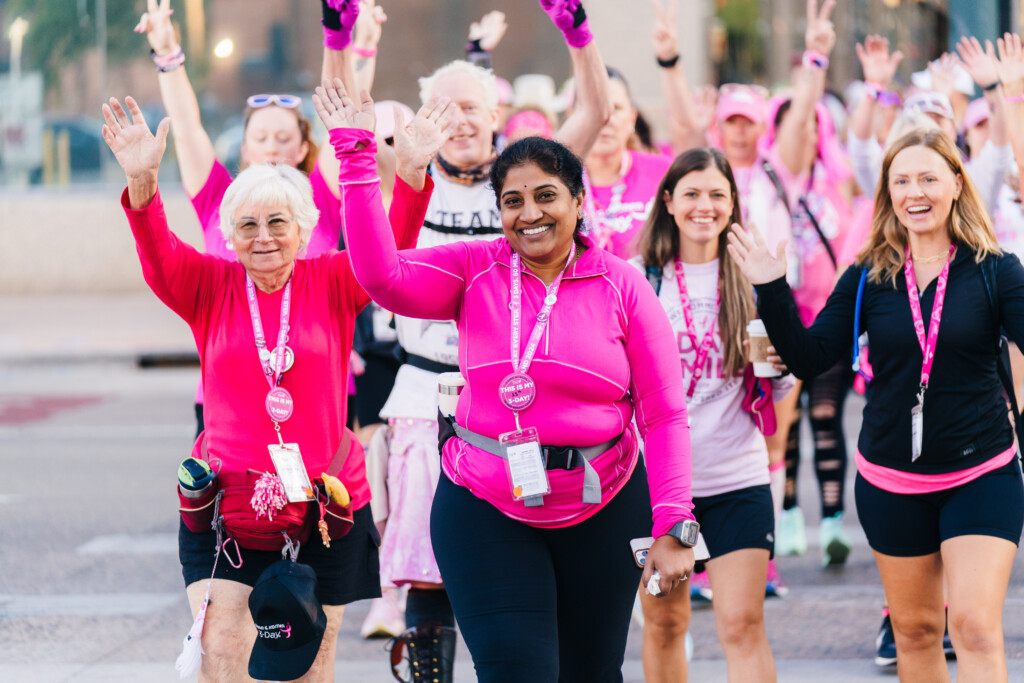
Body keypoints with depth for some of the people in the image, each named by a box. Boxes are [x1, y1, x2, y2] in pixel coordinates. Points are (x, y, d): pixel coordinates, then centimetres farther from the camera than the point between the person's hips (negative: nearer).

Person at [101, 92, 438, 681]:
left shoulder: (332, 284, 1)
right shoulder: (211, 286, 2)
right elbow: (159, 257, -13)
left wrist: (411, 175, -29)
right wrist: (142, 181, -32)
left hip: (326, 506, 1)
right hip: (227, 506, -1)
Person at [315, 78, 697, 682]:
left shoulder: (622, 287, -2)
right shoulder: (475, 270, 0)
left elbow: (665, 415, -2)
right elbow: (382, 276, -16)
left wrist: (674, 526, -10)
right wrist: (357, 157, -19)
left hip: (601, 512, 1)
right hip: (486, 511, -1)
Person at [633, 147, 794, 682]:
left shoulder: (749, 280, 4)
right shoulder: (638, 278, 2)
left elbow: (778, 391, 9)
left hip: (736, 478, 0)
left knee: (743, 624, -9)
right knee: (663, 622, 10)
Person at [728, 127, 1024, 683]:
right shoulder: (869, 277, 0)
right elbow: (808, 359, -2)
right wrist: (772, 293, -15)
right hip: (891, 481, 3)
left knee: (976, 626, -13)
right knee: (914, 629, 13)